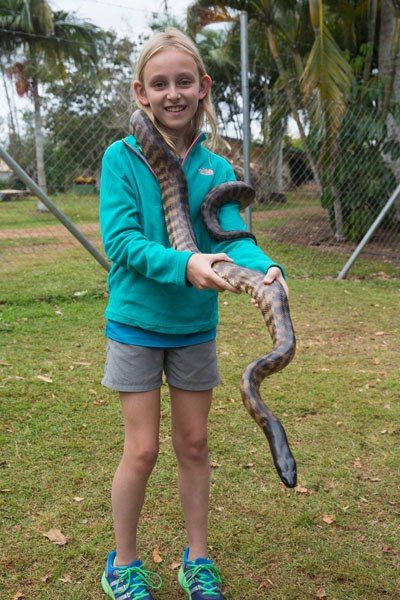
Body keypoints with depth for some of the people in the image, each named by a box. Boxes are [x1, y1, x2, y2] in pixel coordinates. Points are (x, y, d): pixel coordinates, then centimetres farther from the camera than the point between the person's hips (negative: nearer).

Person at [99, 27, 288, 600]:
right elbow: (120, 239, -18)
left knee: (194, 445, 13)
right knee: (142, 450, 3)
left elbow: (234, 235, -12)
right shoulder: (122, 157, -9)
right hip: (136, 323, -3)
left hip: (196, 327, 3)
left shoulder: (217, 167, 0)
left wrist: (264, 268, -34)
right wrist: (184, 266, -34)